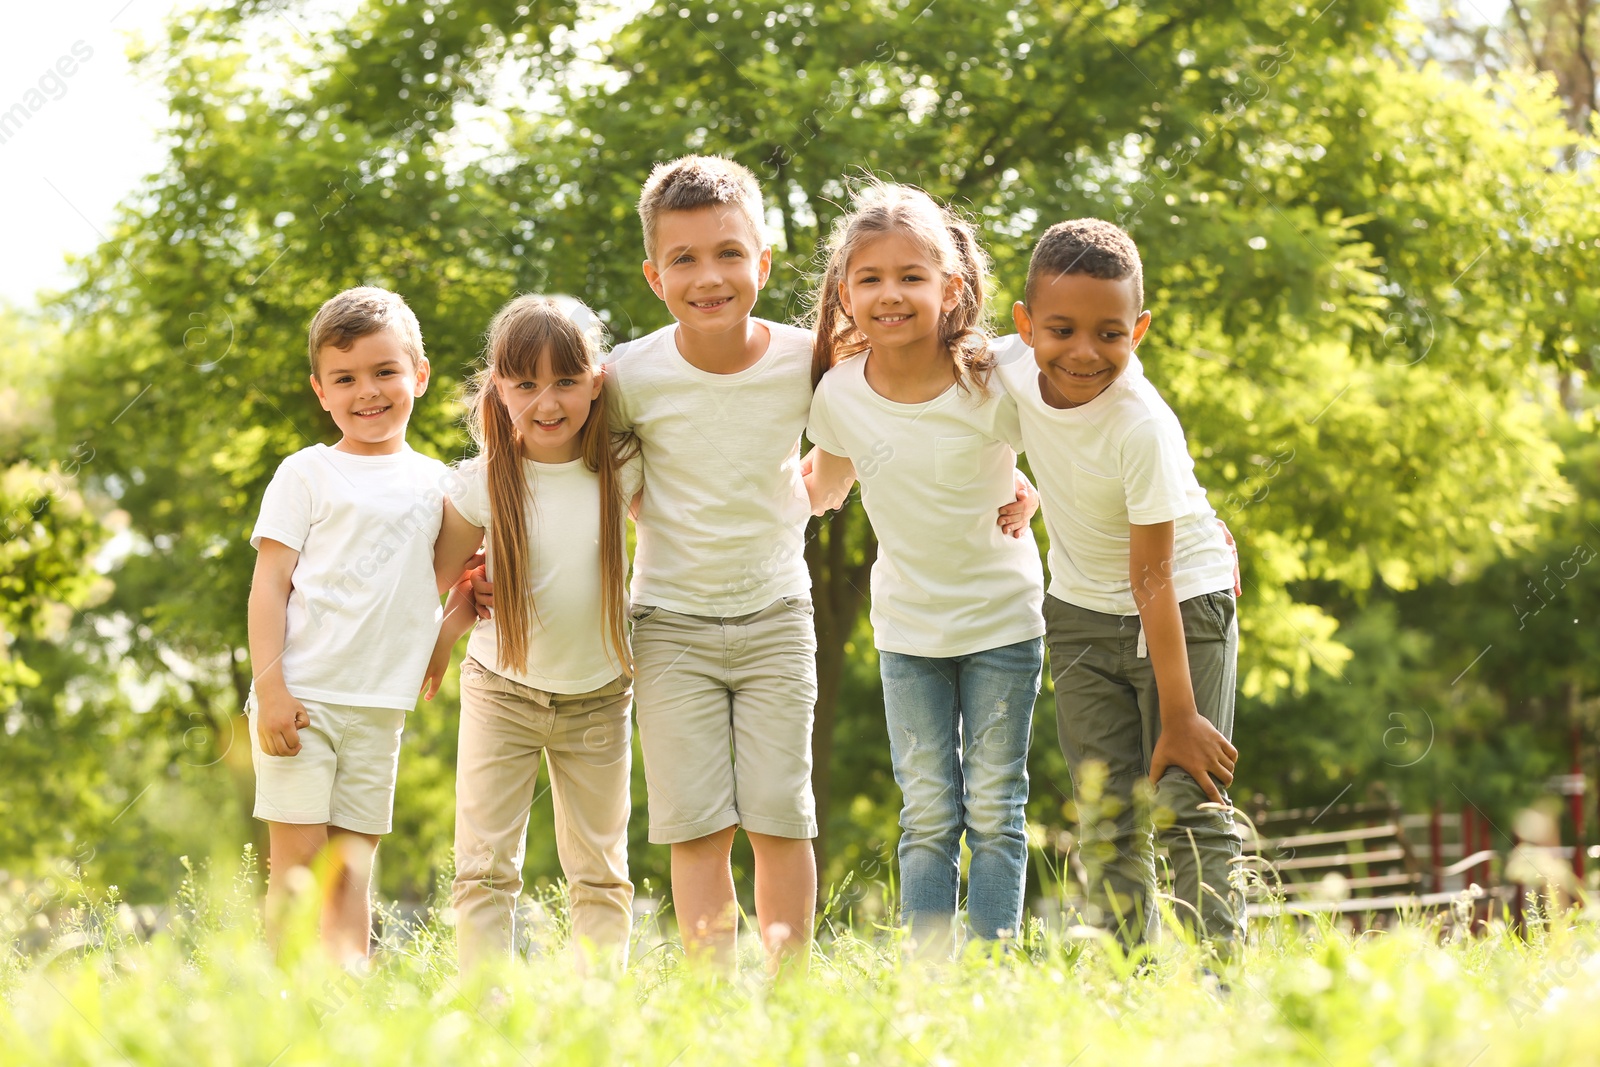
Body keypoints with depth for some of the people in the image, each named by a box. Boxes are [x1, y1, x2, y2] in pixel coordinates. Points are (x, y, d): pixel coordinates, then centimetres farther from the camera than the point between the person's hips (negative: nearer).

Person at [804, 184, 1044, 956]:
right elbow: (824, 492, 7)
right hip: (907, 625, 2)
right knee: (928, 814, 3)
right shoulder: (838, 395, -10)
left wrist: (1030, 497, -15)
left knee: (994, 810, 3)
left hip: (1002, 620, -2)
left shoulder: (990, 389, -18)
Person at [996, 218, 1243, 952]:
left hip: (1181, 603, -5)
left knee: (1188, 805, -9)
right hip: (1082, 610, 5)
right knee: (1104, 818, 4)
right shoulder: (1012, 367, -16)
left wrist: (1180, 717, -22)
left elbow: (1151, 578, -26)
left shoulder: (1141, 427, -30)